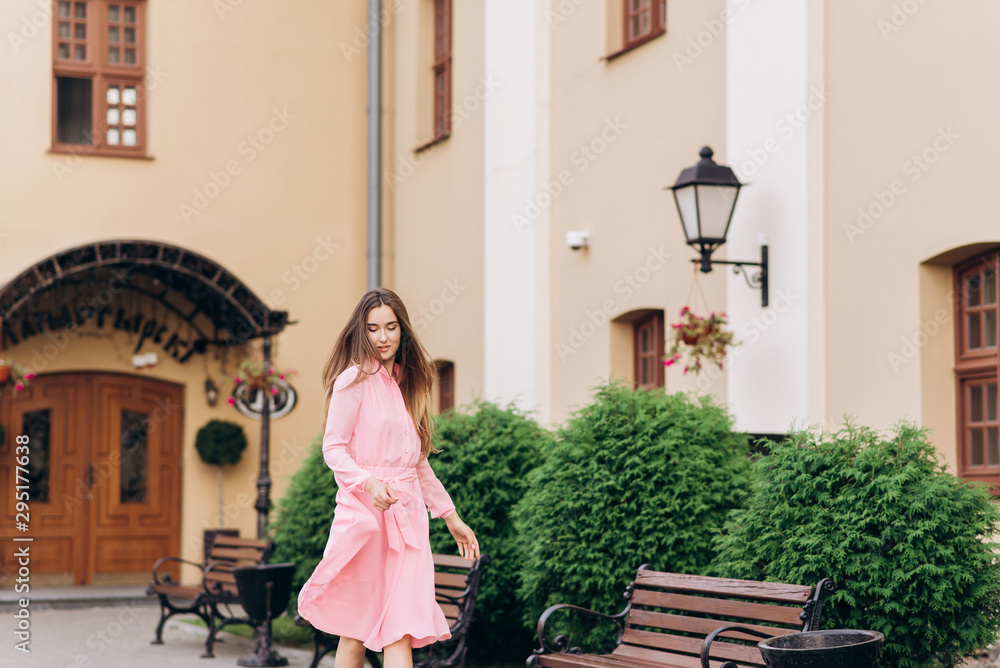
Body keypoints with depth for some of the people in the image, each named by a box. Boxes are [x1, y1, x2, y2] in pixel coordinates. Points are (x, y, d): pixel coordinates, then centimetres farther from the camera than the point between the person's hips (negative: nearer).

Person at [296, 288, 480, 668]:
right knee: (355, 630, 0)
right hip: (364, 509, -5)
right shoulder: (354, 379, -3)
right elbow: (333, 448, -7)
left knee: (401, 629, -7)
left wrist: (451, 516, 25)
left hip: (407, 514, 5)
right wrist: (369, 483, -25)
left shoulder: (407, 382, 18)